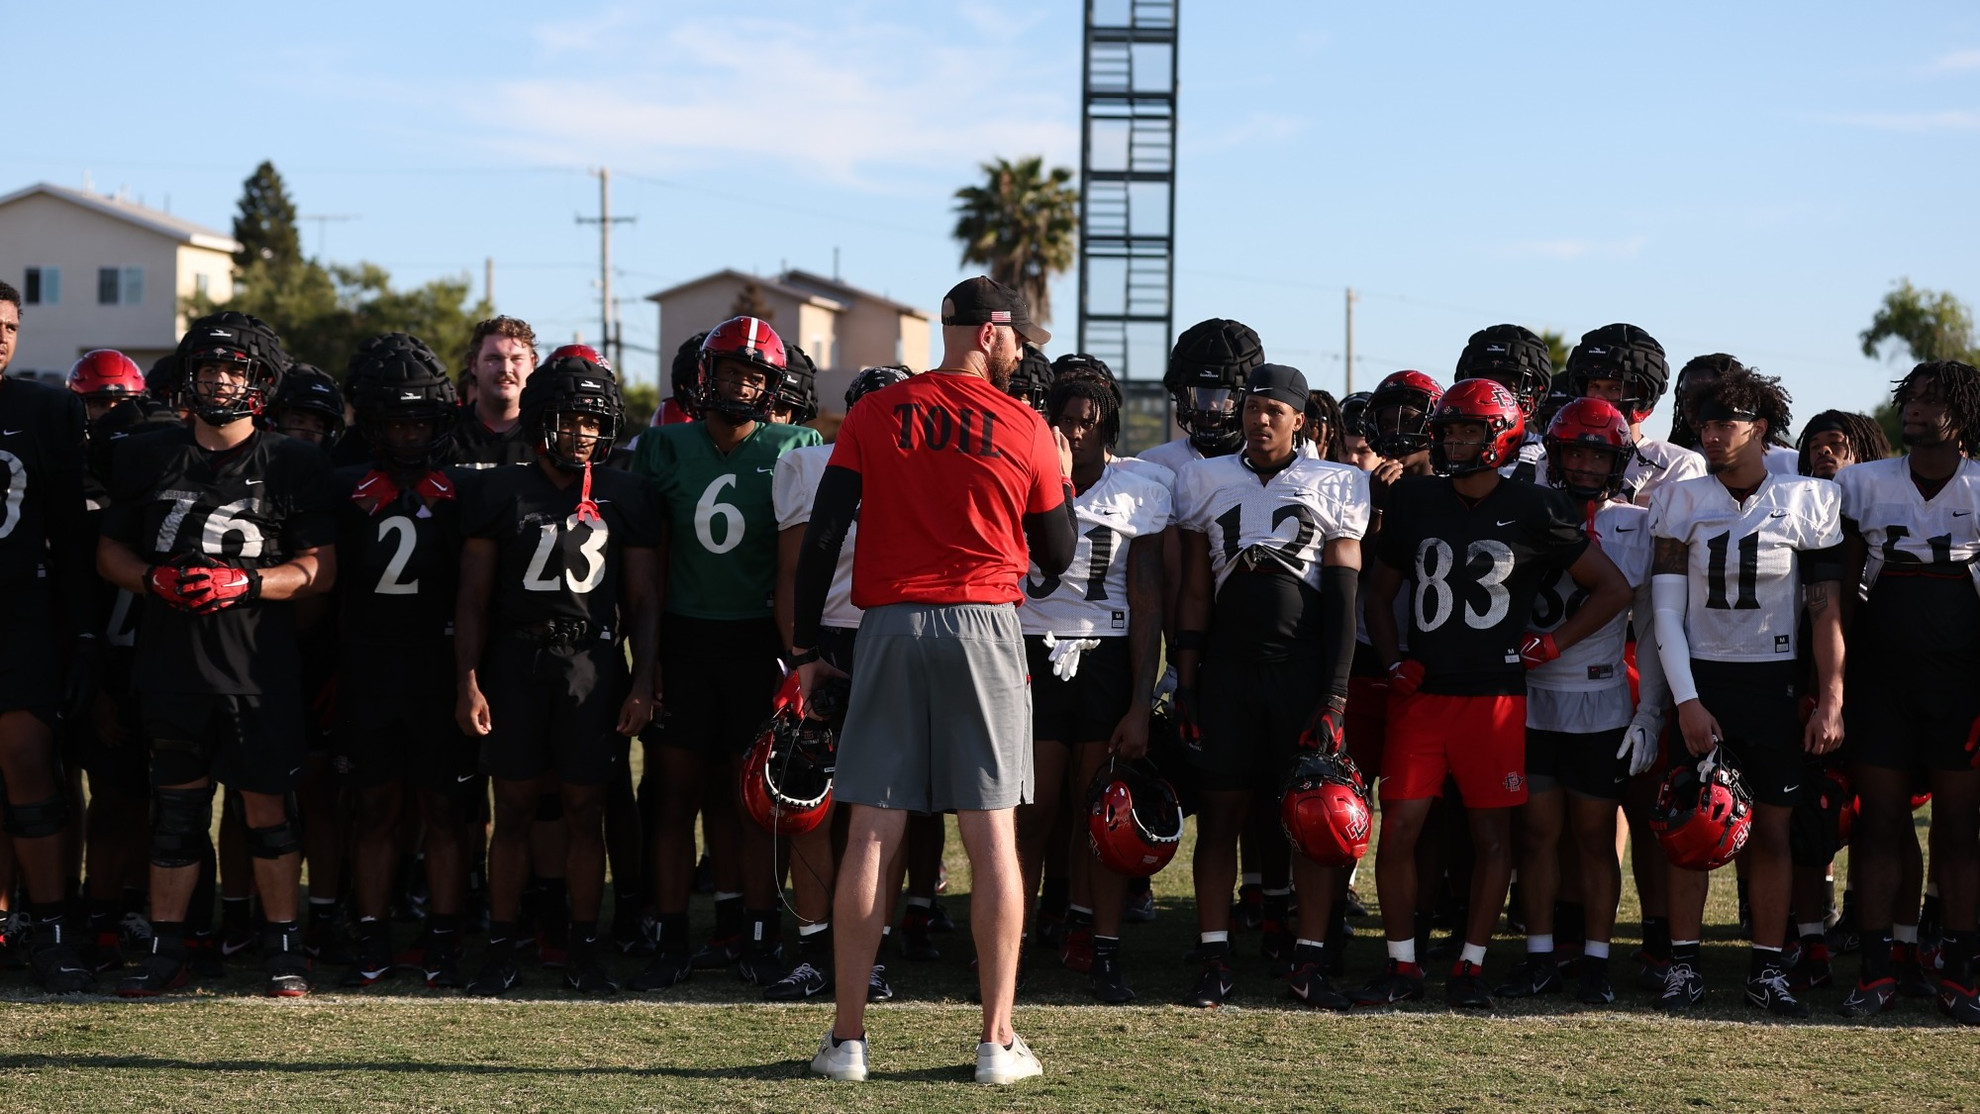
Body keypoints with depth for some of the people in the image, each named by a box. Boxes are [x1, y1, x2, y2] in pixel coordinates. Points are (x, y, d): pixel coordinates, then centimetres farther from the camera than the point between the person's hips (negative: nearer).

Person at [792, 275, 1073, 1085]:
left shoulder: (875, 416, 4)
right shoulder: (1025, 431, 2)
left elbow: (823, 536, 0)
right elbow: (1057, 558, 9)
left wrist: (807, 647, 7)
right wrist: (1062, 480, 25)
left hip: (891, 625, 1)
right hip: (984, 627, -1)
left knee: (871, 836, 4)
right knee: (993, 841, 3)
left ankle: (848, 1036, 7)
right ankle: (998, 1040, 5)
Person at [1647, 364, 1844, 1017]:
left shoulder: (1808, 503, 0)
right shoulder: (1682, 503, 0)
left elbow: (1827, 612, 1)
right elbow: (1667, 610, -1)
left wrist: (1831, 701, -5)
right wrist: (1686, 700, -9)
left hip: (1774, 685, 0)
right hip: (1701, 681, 0)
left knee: (1772, 830, 3)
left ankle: (1767, 968, 11)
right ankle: (1684, 965, 8)